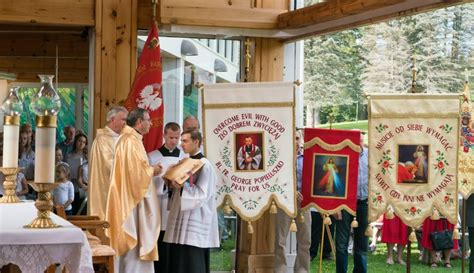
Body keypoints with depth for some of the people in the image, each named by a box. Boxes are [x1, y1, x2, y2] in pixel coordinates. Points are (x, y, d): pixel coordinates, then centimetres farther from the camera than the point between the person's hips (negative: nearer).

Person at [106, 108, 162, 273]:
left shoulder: (128, 139, 15)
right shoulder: (131, 141, -18)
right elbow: (136, 170, -24)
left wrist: (149, 169, 11)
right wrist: (152, 171, -8)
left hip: (129, 197, 11)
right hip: (133, 198, -11)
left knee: (132, 243, 13)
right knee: (135, 243, -6)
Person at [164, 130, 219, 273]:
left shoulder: (205, 165, -11)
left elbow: (202, 194, -17)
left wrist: (182, 186, -24)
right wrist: (174, 185, 0)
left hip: (195, 221, -8)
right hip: (181, 219, 8)